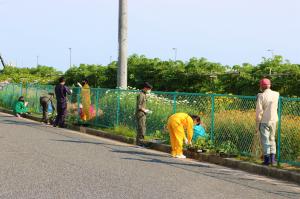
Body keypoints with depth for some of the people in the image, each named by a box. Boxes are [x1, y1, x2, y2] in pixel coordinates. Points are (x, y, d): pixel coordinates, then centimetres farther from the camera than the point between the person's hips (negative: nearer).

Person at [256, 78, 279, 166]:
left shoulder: (261, 96, -13)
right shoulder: (276, 94, -1)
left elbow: (259, 112, -14)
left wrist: (257, 125, -5)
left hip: (264, 121, -4)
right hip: (273, 120, 4)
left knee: (265, 140, 4)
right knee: (272, 139, 16)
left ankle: (267, 159, 6)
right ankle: (272, 158, 11)